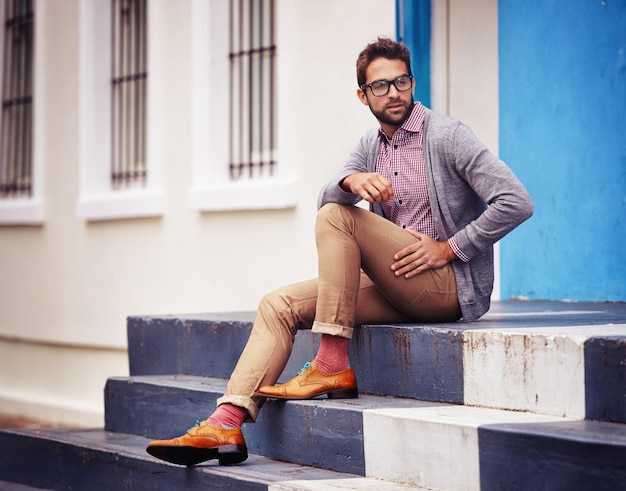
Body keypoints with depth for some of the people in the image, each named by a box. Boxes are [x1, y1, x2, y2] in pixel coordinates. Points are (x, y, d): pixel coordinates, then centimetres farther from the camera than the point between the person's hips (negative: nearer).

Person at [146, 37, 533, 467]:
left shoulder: (447, 136, -6)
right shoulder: (370, 146, 15)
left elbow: (517, 203, -14)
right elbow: (326, 198, -1)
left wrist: (449, 248, -15)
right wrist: (352, 181, -24)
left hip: (449, 285, -7)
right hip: (394, 289, 7)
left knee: (337, 218, -23)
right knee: (280, 305, -7)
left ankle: (333, 365, -23)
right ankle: (226, 425, -19)